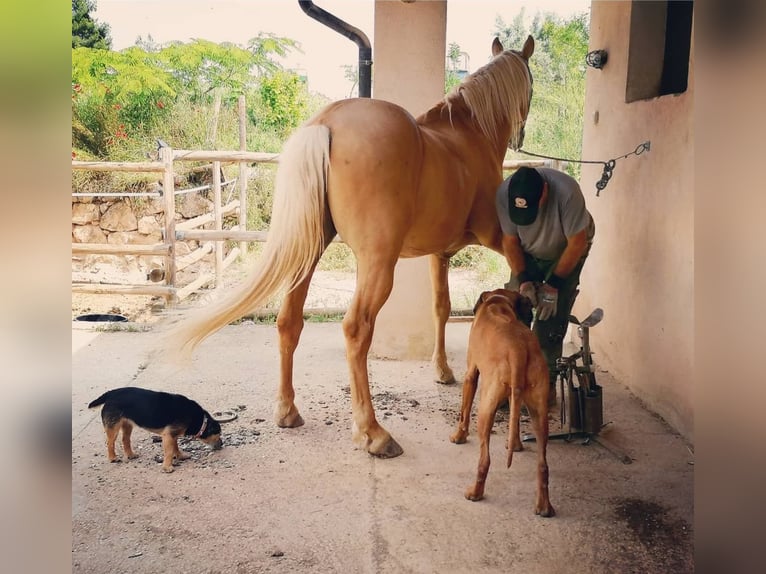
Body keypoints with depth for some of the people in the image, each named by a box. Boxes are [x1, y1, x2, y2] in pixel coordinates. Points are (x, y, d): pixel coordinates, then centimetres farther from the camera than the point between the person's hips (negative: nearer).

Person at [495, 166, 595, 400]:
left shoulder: (566, 192, -38)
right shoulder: (504, 194, -28)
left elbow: (577, 244, -26)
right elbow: (510, 241, -13)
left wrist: (553, 285, -24)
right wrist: (523, 280, -22)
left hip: (566, 252, -3)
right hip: (528, 254, 3)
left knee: (551, 320, -13)